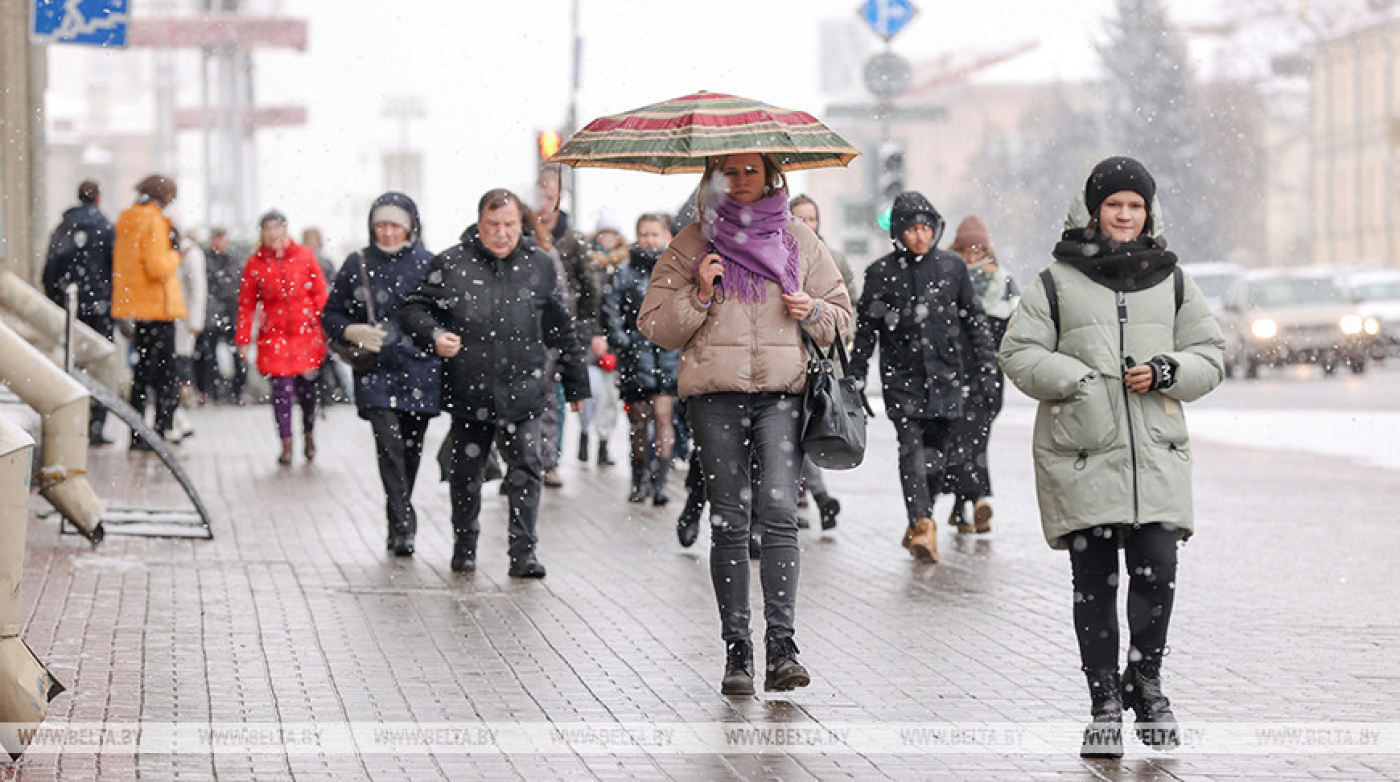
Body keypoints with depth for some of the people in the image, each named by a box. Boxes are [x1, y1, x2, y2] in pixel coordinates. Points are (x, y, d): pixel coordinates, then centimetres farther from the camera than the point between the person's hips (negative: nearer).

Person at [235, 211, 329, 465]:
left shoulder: (305, 257, 2)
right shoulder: (255, 263, 3)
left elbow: (321, 294, 6)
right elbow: (246, 304, 6)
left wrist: (325, 329, 0)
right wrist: (243, 340, 3)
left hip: (306, 331, 0)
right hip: (274, 333, 0)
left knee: (307, 386, 1)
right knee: (281, 388, -8)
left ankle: (309, 434, 26)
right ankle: (286, 444, 0)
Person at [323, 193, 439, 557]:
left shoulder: (430, 265, 3)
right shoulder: (358, 265, 5)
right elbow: (331, 315, 10)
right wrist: (352, 331, -9)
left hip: (420, 373, 1)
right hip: (376, 373, -1)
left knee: (411, 450, 8)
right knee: (389, 445, -16)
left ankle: (399, 524, 26)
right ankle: (403, 527, -16)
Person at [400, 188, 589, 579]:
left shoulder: (538, 267, 6)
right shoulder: (451, 264, -1)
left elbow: (562, 330, 14)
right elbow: (413, 309, 3)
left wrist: (575, 382, 18)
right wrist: (434, 336, -18)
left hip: (523, 393, 0)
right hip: (468, 392, 0)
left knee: (525, 470, -7)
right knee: (466, 473, 11)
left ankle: (523, 551, -2)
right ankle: (464, 544, 28)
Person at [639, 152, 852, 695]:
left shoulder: (799, 240, 14)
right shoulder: (692, 244, 11)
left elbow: (841, 314, 21)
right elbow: (654, 326, 9)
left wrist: (813, 312, -1)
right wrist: (698, 297, -7)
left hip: (783, 391, 0)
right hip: (714, 391, 0)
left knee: (779, 512, -14)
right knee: (728, 521, -1)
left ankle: (781, 644, -16)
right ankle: (736, 648, 3)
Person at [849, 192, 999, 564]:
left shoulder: (952, 266, 7)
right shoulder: (881, 272, 2)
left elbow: (973, 318, 14)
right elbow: (866, 327, 8)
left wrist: (985, 361, 7)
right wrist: (855, 376, 6)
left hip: (944, 374, 2)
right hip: (901, 376, -2)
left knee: (935, 453, 6)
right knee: (911, 446, -16)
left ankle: (919, 523, 20)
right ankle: (922, 524, -27)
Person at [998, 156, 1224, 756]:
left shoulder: (1170, 280, 14)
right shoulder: (1058, 281, 7)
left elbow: (1210, 357, 15)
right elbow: (1018, 352, 4)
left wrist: (1167, 372, -5)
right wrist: (1074, 378, -11)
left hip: (1156, 453, 2)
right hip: (1081, 453, -2)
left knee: (1157, 572, -7)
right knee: (1093, 581, 1)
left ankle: (1145, 681, 15)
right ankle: (1104, 700, 9)